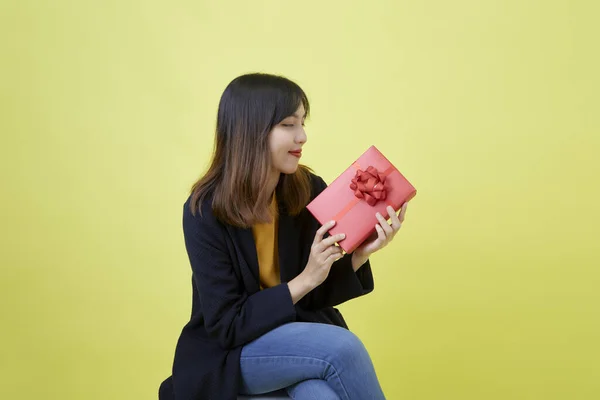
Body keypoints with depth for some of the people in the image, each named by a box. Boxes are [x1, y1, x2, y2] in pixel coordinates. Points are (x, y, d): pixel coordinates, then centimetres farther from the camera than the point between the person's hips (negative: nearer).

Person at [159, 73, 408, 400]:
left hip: (301, 335, 3)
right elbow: (228, 326, -18)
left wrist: (359, 255, -18)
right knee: (343, 347, -28)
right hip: (231, 354, -3)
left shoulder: (310, 190, -7)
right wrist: (304, 280, -26)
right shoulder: (205, 212, -17)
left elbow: (320, 294, 1)